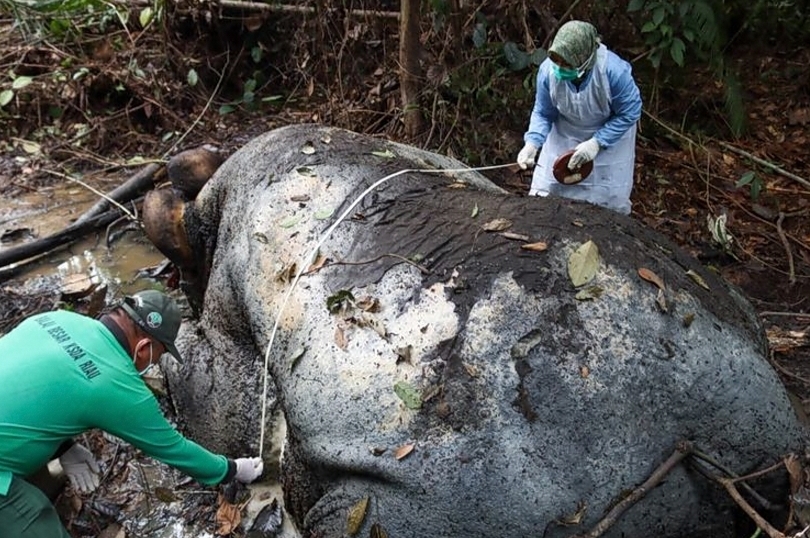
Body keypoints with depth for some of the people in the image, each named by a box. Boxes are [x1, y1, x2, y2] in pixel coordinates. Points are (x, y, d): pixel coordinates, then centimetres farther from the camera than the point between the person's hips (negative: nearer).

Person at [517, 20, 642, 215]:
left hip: (611, 136, -2)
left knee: (609, 200, 8)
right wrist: (532, 143, -27)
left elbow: (629, 113, -19)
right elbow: (543, 113, -11)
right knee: (543, 198, 6)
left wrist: (597, 143, -27)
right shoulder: (548, 70, -26)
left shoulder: (614, 71, -34)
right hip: (564, 137, 2)